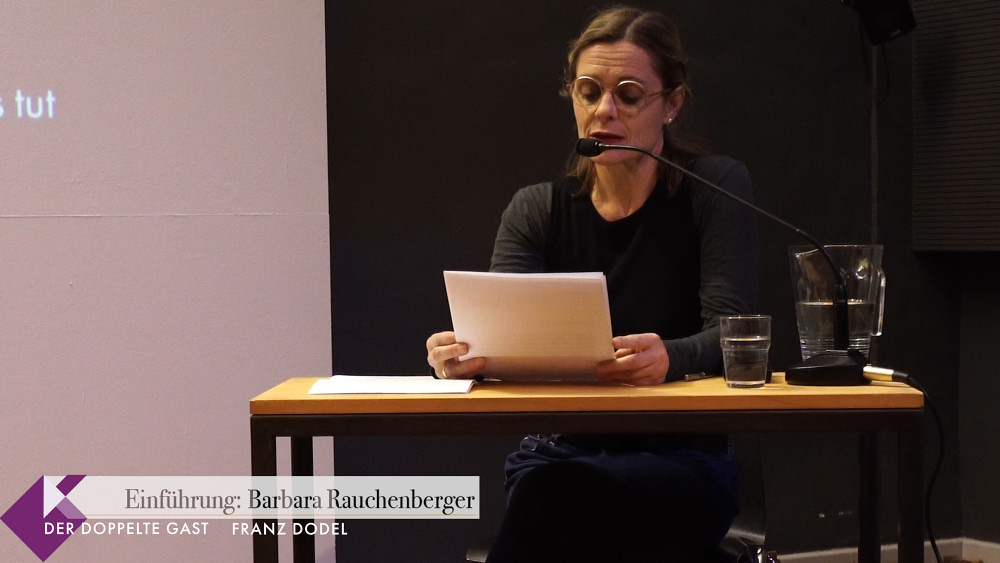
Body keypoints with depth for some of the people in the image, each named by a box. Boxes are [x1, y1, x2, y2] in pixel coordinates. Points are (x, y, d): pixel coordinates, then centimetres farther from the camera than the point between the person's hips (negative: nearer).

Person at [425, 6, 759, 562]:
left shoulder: (715, 186, -1)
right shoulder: (536, 210, 8)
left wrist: (671, 358, -36)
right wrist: (464, 353, -32)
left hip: (681, 460, -2)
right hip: (558, 450, 2)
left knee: (553, 490, -33)